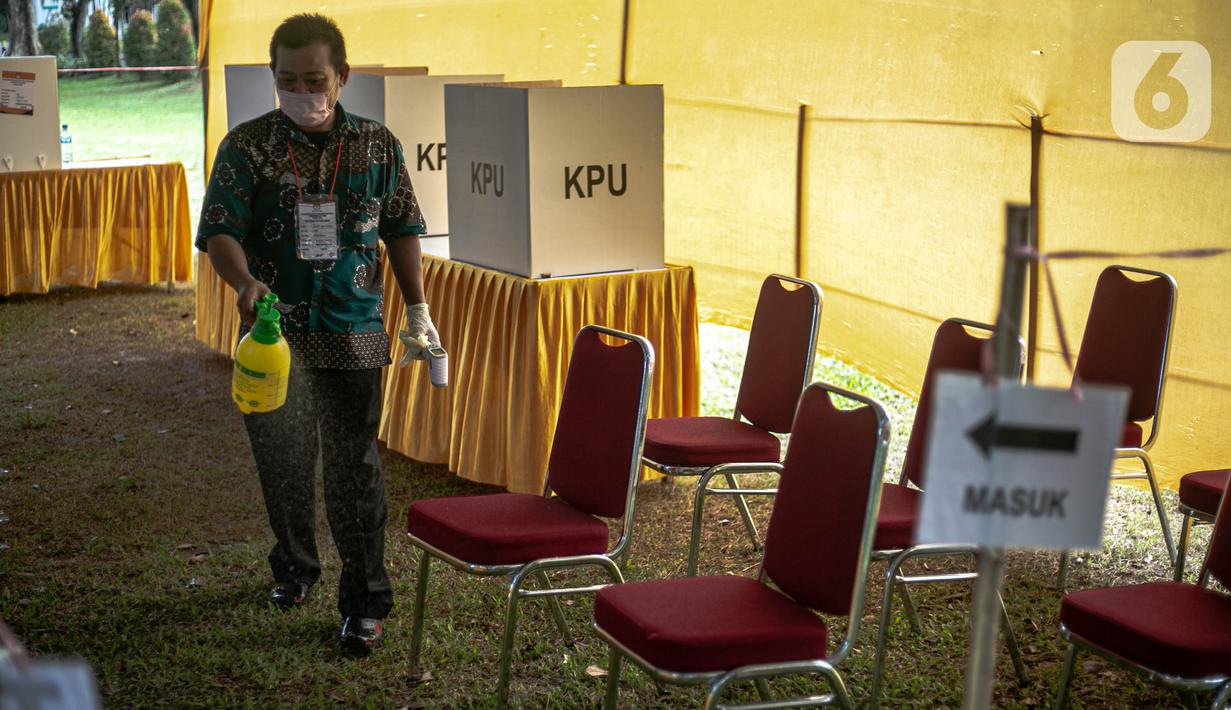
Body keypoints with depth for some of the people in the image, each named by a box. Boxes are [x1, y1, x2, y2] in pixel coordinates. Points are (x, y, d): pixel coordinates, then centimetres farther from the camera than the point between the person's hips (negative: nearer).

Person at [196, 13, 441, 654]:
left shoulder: (377, 145, 3)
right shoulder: (247, 146, -3)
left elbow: (401, 230, 12)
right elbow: (219, 230, -10)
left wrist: (417, 309, 11)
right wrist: (245, 282, -29)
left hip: (353, 334, 0)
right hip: (275, 331, 1)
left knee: (354, 467, 1)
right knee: (281, 459, 11)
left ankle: (364, 600, 10)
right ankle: (294, 567, 35)